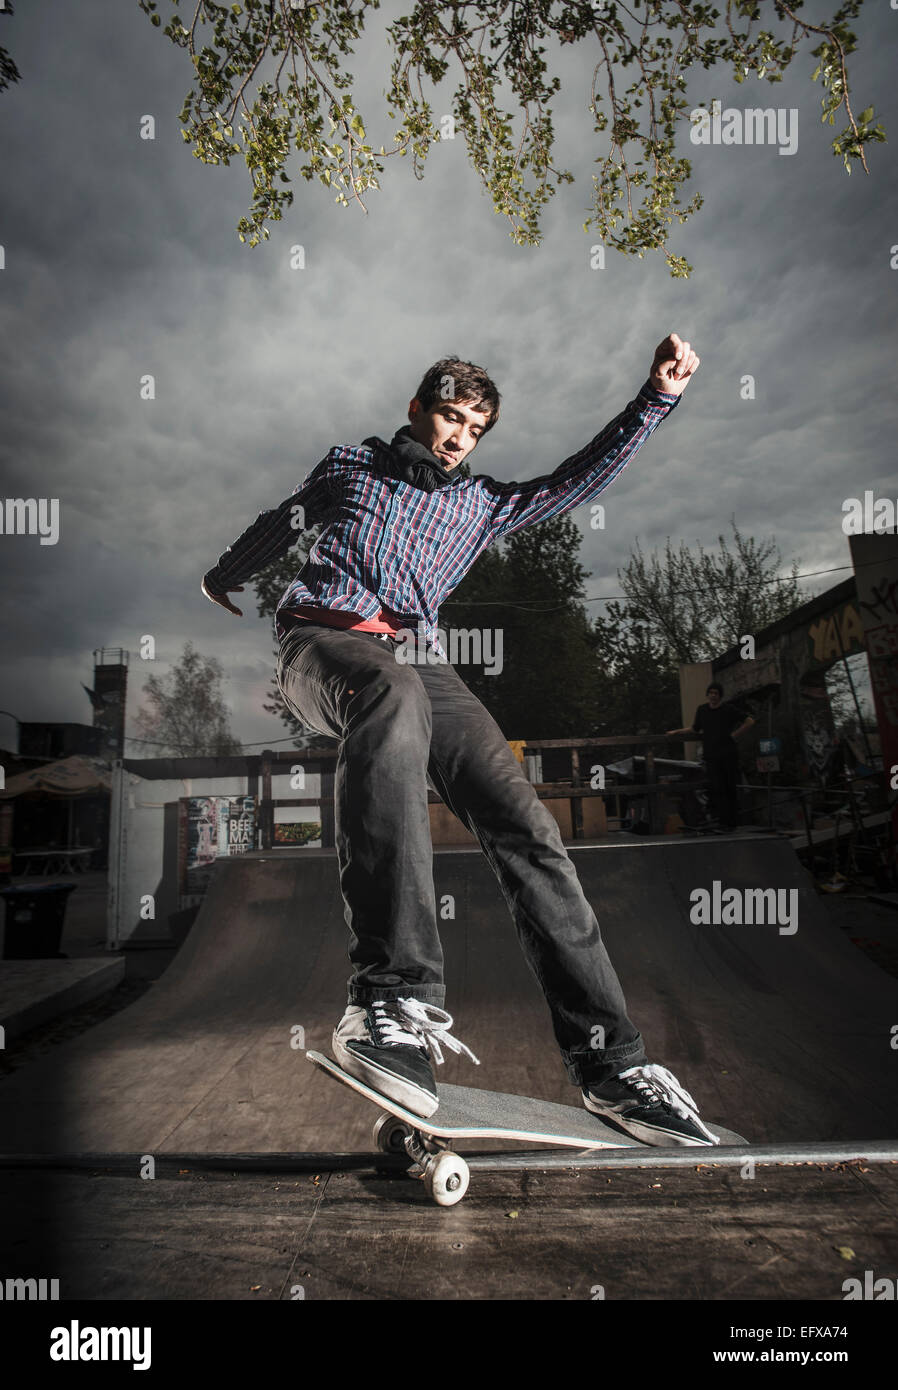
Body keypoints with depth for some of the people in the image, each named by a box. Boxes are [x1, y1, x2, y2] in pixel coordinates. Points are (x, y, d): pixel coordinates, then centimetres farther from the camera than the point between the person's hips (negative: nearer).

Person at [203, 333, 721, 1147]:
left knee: (521, 820, -21)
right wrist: (226, 577, 51)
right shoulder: (351, 464, 25)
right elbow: (283, 522, 38)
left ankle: (610, 1060, -20)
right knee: (392, 694, -44)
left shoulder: (481, 506, 28)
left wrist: (657, 398, 18)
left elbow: (581, 479, 25)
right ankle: (394, 995, -53)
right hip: (324, 637, -3)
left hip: (419, 660, 3)